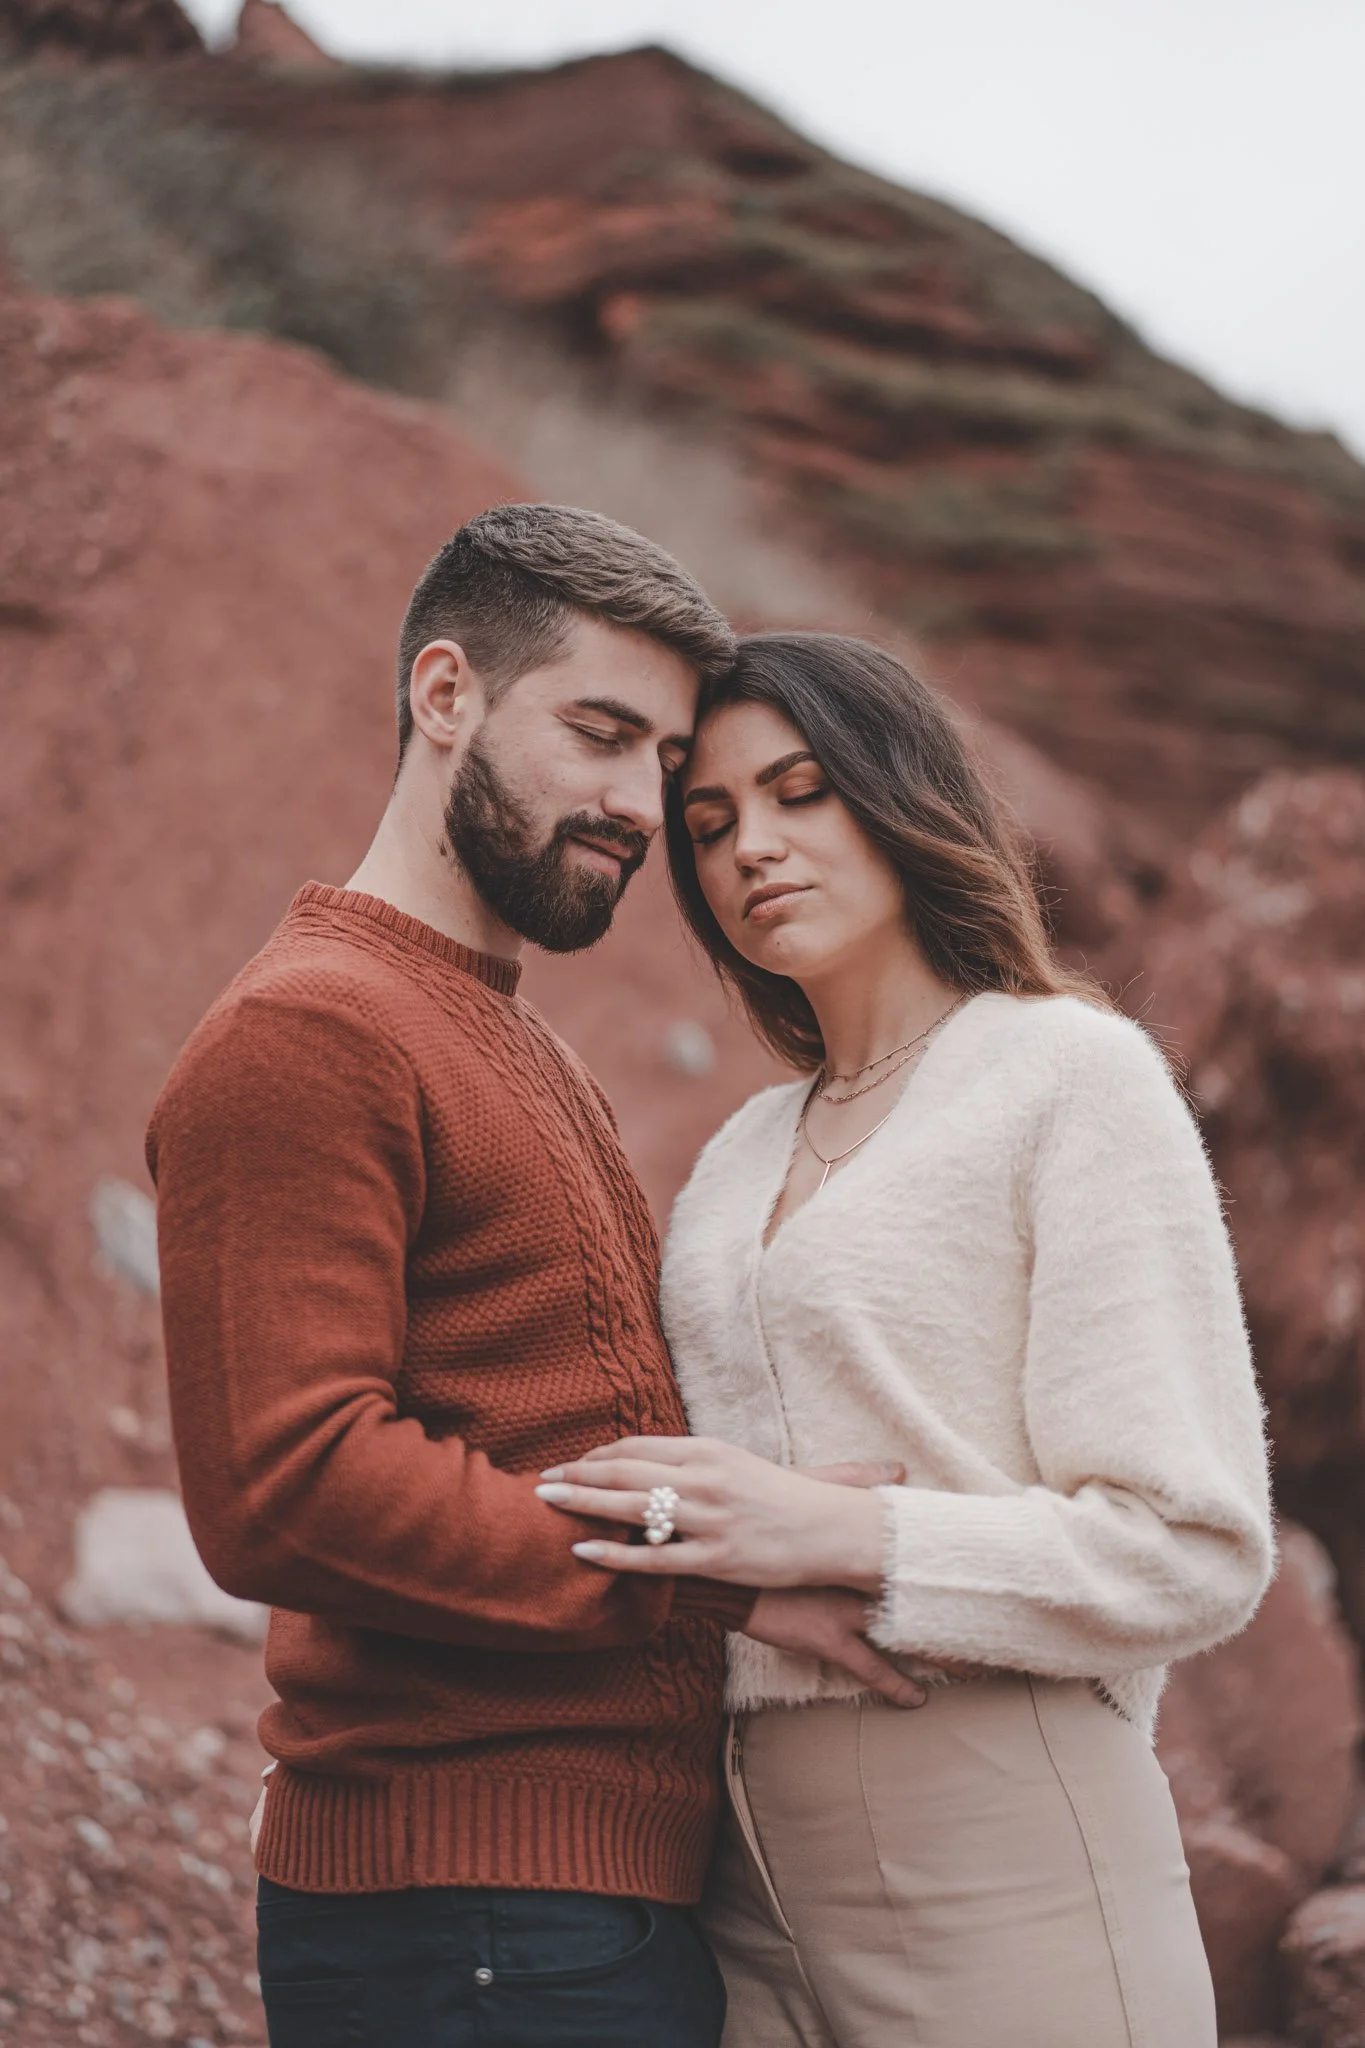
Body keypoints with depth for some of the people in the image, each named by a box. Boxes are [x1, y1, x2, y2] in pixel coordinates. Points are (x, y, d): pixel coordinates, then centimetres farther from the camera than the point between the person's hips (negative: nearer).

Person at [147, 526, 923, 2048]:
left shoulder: (527, 1053, 22)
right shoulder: (303, 1034, -10)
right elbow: (283, 1489, -22)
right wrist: (717, 1570, -19)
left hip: (612, 1893, 9)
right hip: (460, 1912, -9)